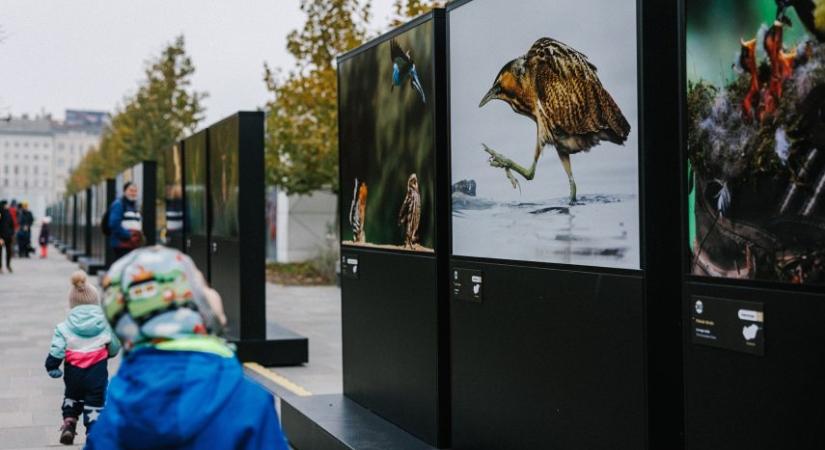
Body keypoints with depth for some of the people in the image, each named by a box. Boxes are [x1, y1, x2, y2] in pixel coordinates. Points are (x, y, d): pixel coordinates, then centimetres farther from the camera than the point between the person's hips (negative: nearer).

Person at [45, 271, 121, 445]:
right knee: (95, 402, 6)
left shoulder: (65, 327, -6)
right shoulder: (105, 324, -4)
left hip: (73, 372, 1)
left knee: (72, 397, 28)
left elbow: (57, 350, -9)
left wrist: (52, 367, 6)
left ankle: (68, 422, 12)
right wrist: (107, 353, 25)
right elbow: (114, 348, 3)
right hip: (97, 372, -1)